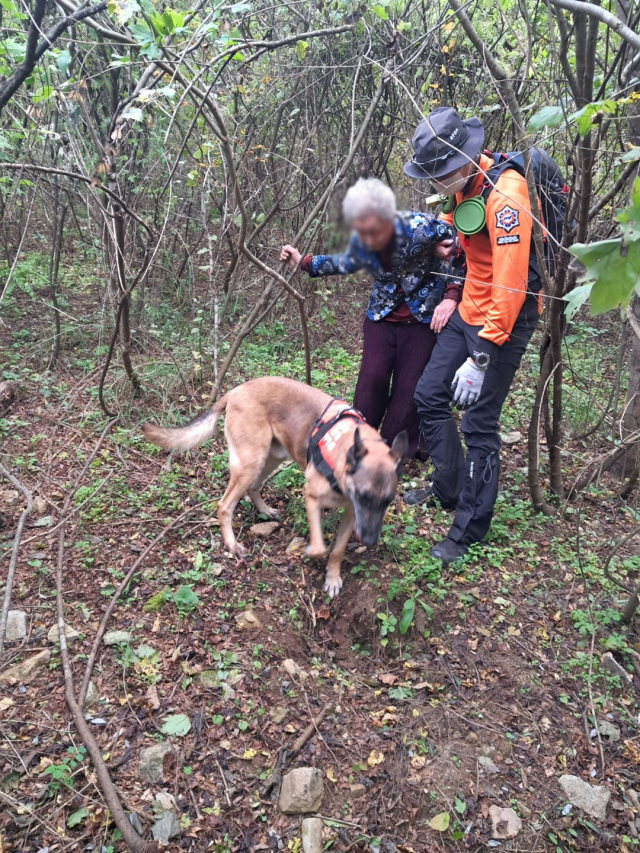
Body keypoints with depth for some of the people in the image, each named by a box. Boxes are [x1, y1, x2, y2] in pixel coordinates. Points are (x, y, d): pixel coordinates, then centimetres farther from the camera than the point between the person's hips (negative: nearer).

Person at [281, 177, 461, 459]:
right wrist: (304, 262, 5)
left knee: (408, 388, -5)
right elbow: (345, 263, 13)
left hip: (424, 318, -3)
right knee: (371, 379, -12)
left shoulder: (420, 227, -27)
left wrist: (451, 297, -25)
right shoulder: (360, 242, -12)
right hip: (381, 317, 3)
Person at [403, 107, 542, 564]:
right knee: (429, 394, 12)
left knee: (479, 424, -4)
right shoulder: (466, 185, 3)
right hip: (469, 311, 9)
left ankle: (470, 529, 12)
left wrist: (481, 355, -30)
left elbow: (511, 282, -29)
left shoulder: (504, 194, -25)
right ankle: (449, 487, 31)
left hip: (504, 320, -9)